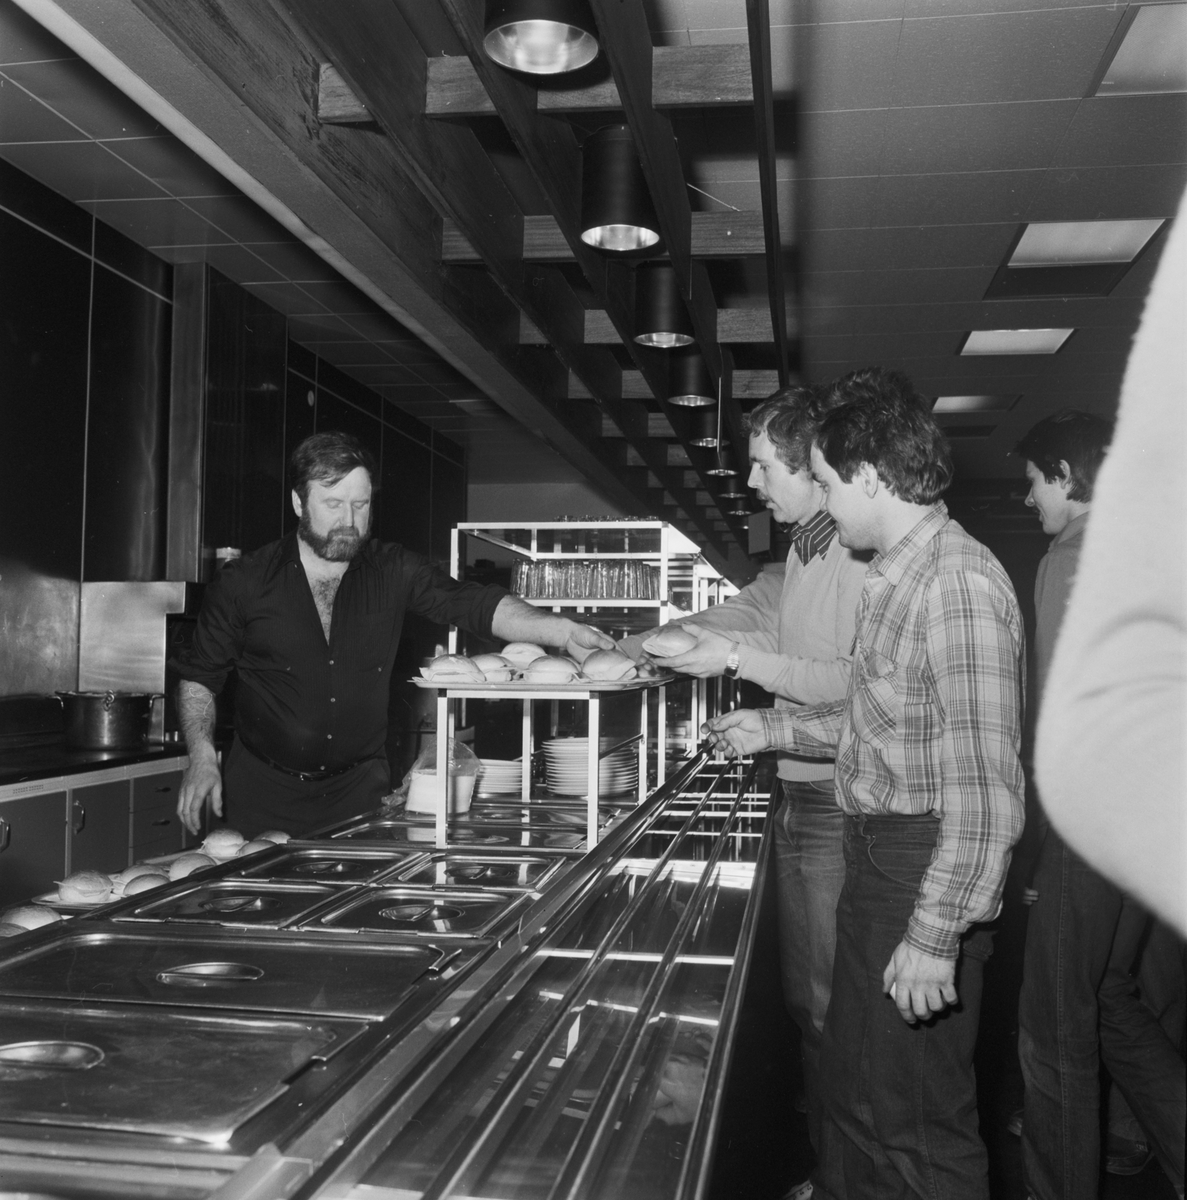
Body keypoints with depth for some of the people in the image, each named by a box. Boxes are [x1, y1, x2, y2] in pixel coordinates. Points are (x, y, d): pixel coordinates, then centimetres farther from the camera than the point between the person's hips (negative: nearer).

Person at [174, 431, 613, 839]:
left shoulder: (392, 571, -1)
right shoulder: (244, 582, -4)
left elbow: (472, 603, -11)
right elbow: (198, 675, 3)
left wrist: (563, 631, -25)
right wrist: (202, 755, -11)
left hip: (359, 787, 2)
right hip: (264, 792, -1)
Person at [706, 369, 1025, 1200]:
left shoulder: (956, 582, -22)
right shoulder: (897, 576, 10)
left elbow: (983, 785, -25)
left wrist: (935, 935, -24)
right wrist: (775, 728, 24)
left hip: (927, 869, -10)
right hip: (876, 860, 10)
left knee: (918, 1122, 5)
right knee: (853, 1086, 23)